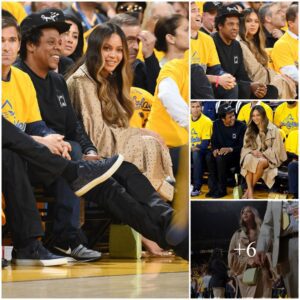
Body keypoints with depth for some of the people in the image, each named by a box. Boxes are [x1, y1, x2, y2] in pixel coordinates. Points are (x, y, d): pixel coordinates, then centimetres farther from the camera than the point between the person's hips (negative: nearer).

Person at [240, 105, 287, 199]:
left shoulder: (273, 129, -1)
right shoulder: (250, 130, 12)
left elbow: (276, 149, -5)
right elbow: (246, 146, 11)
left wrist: (263, 154, -19)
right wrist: (252, 152, -12)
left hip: (269, 158, -3)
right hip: (253, 155, 3)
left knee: (261, 162, -40)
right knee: (248, 161, -36)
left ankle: (249, 189, -30)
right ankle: (250, 192, -43)